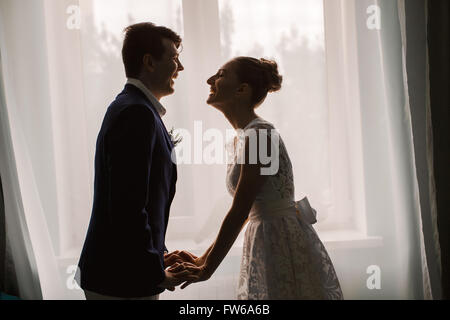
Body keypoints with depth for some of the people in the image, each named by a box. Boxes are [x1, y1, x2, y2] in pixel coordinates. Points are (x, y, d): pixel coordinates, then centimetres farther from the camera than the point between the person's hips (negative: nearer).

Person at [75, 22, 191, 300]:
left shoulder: (131, 108, 11)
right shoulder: (137, 113, -20)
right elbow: (127, 206, -25)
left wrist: (159, 254, 13)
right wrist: (156, 274, -16)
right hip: (123, 280, -9)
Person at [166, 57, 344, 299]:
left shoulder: (259, 134, -18)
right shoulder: (243, 137, 9)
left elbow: (239, 211, -20)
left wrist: (207, 269, -14)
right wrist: (204, 259, 11)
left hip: (283, 243, -8)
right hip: (267, 243, 9)